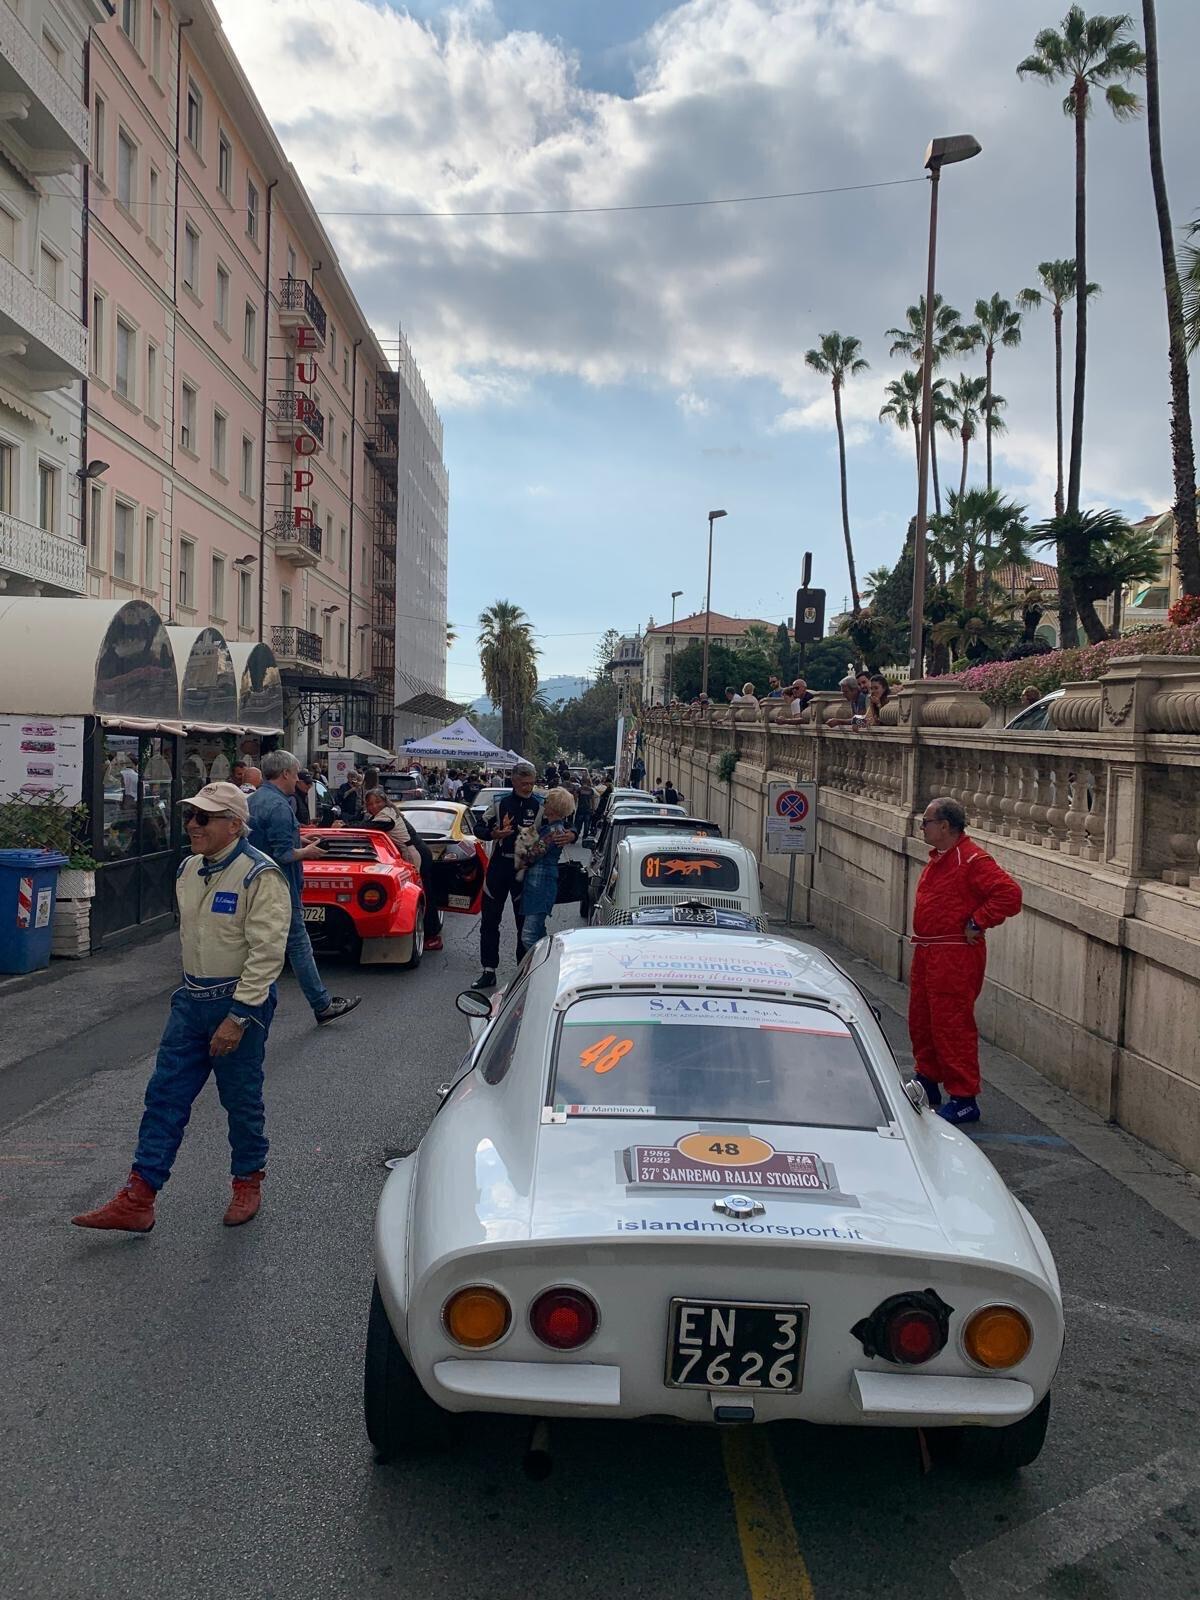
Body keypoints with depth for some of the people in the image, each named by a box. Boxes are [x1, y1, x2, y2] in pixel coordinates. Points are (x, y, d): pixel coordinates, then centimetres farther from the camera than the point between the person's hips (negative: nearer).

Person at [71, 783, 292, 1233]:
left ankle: (248, 1183, 28)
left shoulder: (259, 875, -18)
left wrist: (238, 1016, -24)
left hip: (241, 1002, -7)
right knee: (165, 1095, 5)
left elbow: (267, 951, -22)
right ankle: (137, 1200, 9)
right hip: (190, 1000, 7)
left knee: (242, 1100, 7)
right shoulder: (189, 869, 8)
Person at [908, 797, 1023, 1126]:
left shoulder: (972, 860, -17)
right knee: (921, 1021, 18)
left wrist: (977, 922, -19)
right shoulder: (938, 857, 14)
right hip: (927, 952, 10)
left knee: (952, 1025, -7)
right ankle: (929, 1081, 34)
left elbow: (1009, 894, -26)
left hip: (955, 957, -10)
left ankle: (964, 1099, 1)